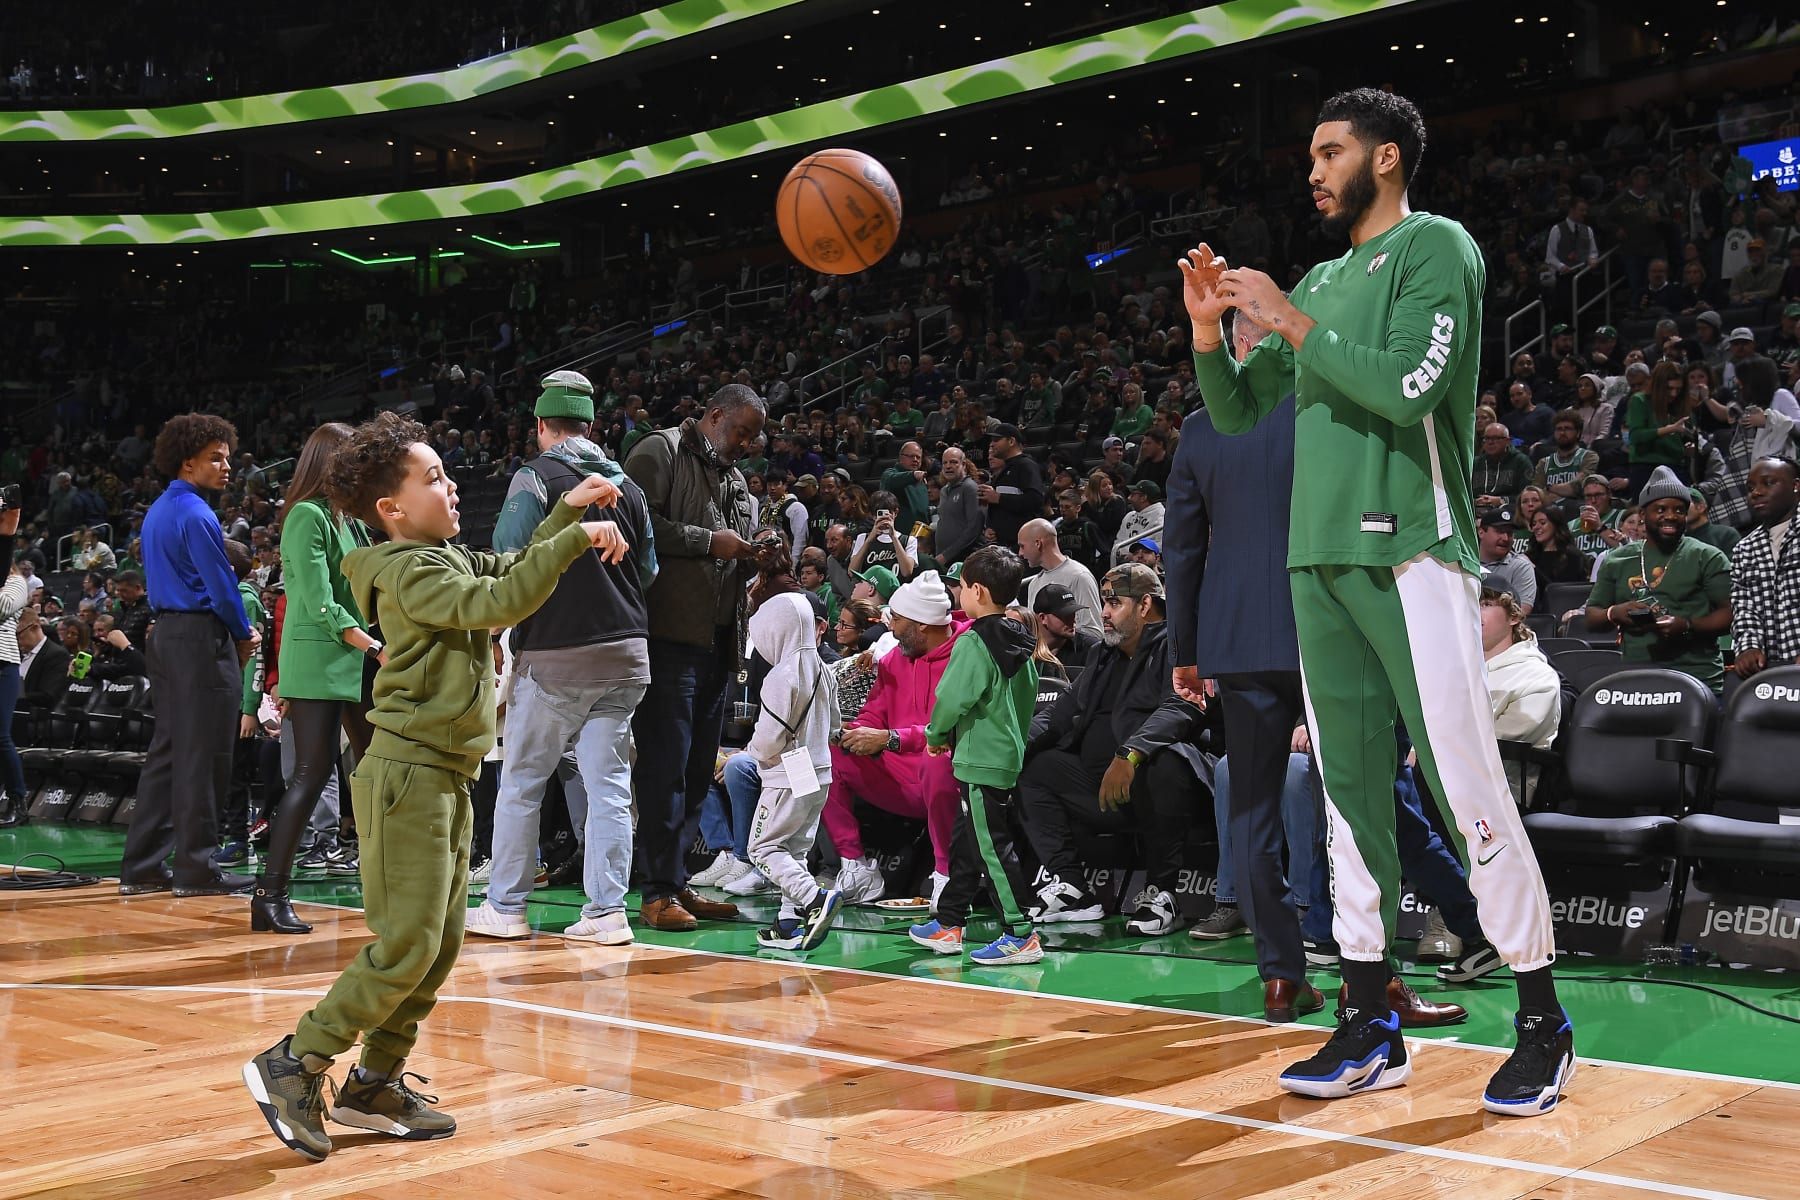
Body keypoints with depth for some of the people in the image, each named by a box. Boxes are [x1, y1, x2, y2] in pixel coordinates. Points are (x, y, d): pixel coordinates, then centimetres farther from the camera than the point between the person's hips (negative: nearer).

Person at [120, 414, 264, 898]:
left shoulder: (158, 512, 17)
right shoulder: (195, 514, -14)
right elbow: (222, 587, -16)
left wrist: (236, 634, 15)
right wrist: (245, 636, 0)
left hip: (165, 635, 10)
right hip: (203, 639, -10)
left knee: (168, 750, 12)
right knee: (203, 755, -4)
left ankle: (142, 867, 14)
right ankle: (195, 868, 0)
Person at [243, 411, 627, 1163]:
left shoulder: (450, 559, 15)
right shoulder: (408, 570, -13)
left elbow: (515, 569, 28)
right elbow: (501, 603, -25)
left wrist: (567, 512, 16)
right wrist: (577, 538, -21)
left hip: (446, 777, 10)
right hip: (409, 772, -10)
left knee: (441, 943, 10)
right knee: (406, 945, -10)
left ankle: (375, 1085, 18)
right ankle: (293, 1065, 0)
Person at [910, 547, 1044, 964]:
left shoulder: (974, 643, -16)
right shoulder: (1022, 643, 11)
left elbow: (952, 699, -21)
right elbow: (1030, 700, 18)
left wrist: (936, 736, 0)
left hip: (981, 760, -10)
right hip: (1011, 755, 10)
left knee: (992, 847, -7)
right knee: (964, 842, 18)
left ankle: (1021, 935, -7)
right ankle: (948, 923, 27)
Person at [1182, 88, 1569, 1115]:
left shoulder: (1437, 247, -1)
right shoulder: (1319, 281, 21)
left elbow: (1407, 385, -17)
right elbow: (1237, 412, 23)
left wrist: (1290, 321, -10)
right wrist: (1211, 327, 6)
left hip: (1409, 550, -7)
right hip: (1320, 557, 7)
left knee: (1468, 787, -7)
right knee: (1352, 789, 6)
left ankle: (1544, 1021, 4)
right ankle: (1373, 1029, 13)